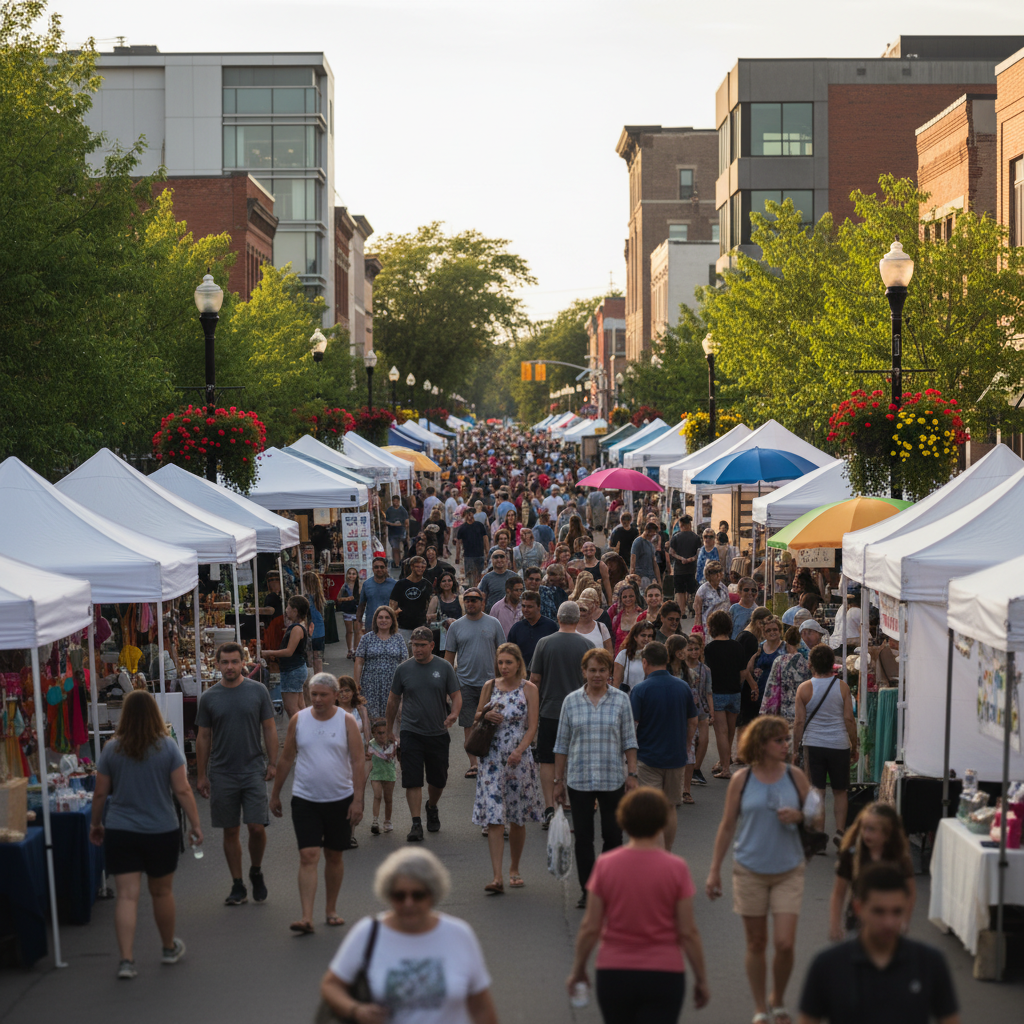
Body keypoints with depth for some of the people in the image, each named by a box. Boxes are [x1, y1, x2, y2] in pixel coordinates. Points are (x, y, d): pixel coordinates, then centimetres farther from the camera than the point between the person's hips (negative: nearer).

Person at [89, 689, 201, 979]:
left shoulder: (112, 750, -3)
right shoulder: (168, 747, -7)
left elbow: (100, 794, 2)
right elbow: (182, 790, -8)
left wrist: (95, 824, 16)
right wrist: (195, 825, 0)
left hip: (120, 833, 0)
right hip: (162, 832, 0)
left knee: (127, 895, -1)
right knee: (162, 892, 16)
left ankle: (126, 960, -10)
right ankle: (169, 948, 34)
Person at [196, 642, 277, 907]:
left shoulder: (258, 691, 1)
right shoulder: (209, 698, 3)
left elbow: (270, 729, 5)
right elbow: (203, 738, 8)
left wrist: (273, 763, -2)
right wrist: (201, 776, 6)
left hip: (253, 770, -1)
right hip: (221, 773, 1)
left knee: (257, 828, -7)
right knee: (230, 832, 6)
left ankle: (256, 872, 19)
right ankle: (238, 887, 15)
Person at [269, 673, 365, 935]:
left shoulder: (347, 721, -2)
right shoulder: (298, 720, 1)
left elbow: (357, 762, -4)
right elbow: (286, 760, 9)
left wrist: (358, 799, -11)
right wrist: (275, 795, 12)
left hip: (340, 799, 0)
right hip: (305, 800, 0)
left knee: (334, 856, 11)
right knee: (308, 856, -10)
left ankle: (331, 909, 26)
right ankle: (306, 917, -15)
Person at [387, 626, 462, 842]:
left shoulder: (444, 668, 0)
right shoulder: (403, 669, 1)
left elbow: (456, 695, 2)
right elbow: (393, 700, 11)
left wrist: (454, 714, -20)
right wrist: (389, 729, 14)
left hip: (438, 733, 1)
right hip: (411, 733, -1)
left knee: (438, 780, 12)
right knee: (412, 781, -8)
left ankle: (432, 808, 40)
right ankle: (416, 824, -6)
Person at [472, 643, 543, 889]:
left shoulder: (528, 689, -1)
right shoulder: (490, 686, 6)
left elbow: (532, 727, -5)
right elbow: (476, 718, 16)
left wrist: (519, 751, -18)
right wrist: (485, 716, -7)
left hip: (519, 757, -1)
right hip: (492, 757, 1)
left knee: (517, 818, 9)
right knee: (493, 817, -9)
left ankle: (514, 869, 28)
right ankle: (497, 877, -13)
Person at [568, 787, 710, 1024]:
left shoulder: (605, 865, -6)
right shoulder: (676, 868, -9)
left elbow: (589, 928, -3)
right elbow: (688, 932, -7)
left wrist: (577, 969, 10)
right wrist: (701, 979, 4)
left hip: (612, 974, 2)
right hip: (663, 977, -2)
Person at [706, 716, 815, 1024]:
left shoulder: (795, 776, 0)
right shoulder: (742, 780, -3)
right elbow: (727, 826, 3)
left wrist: (799, 816, -14)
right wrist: (714, 870, 3)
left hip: (788, 871, 0)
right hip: (750, 871, 0)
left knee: (785, 943, -7)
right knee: (756, 943, 7)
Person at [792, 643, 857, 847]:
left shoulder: (804, 689, -4)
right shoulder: (842, 687, -3)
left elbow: (799, 722, -3)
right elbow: (849, 719, -2)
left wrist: (794, 748, 6)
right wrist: (854, 747, 9)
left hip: (813, 745, 0)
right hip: (839, 745, 0)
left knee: (817, 791, 5)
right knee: (840, 791, 15)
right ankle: (840, 830, 6)